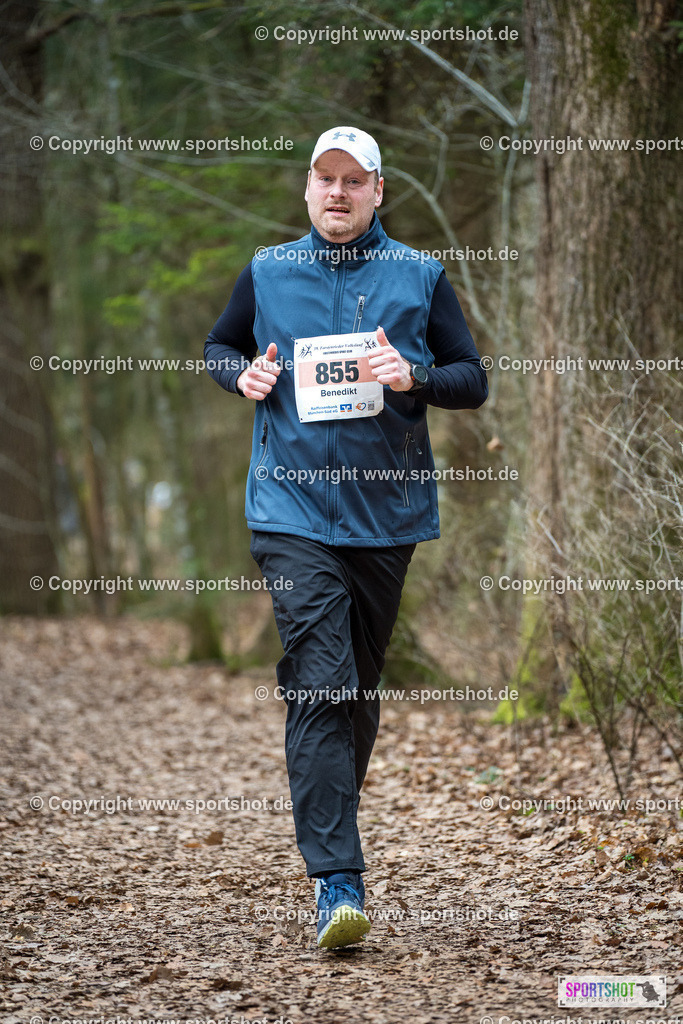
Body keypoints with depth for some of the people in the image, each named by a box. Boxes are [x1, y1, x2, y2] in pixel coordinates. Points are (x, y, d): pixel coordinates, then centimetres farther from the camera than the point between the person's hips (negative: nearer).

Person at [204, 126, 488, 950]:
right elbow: (219, 345, 23)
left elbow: (473, 381, 8)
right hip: (293, 511, -2)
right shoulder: (266, 273, 7)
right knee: (318, 688, -13)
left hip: (386, 511, 2)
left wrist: (413, 375, -12)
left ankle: (331, 825, 35)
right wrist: (242, 374, 0)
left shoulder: (420, 277, 5)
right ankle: (336, 880, -18)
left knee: (359, 687, 13)